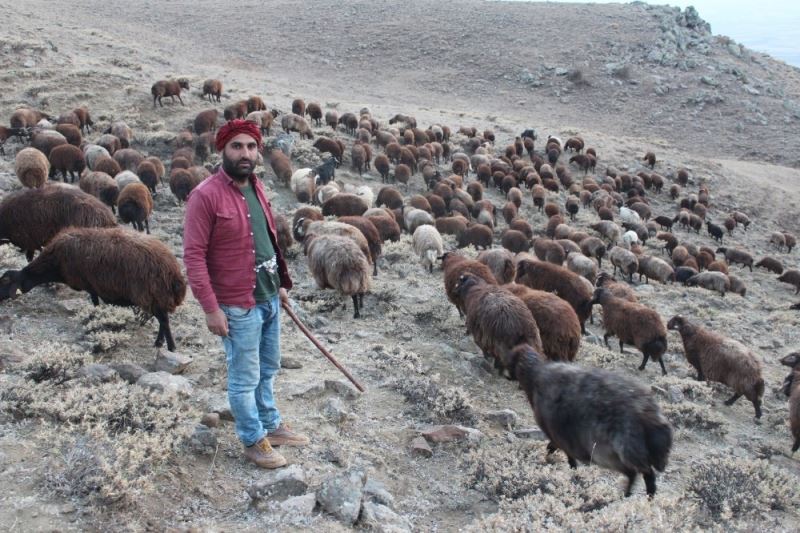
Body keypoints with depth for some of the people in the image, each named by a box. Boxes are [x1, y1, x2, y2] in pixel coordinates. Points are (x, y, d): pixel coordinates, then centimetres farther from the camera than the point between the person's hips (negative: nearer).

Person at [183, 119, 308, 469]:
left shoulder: (256, 187, 7)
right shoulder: (206, 195, -18)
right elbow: (193, 255, -18)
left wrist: (281, 283, 17)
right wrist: (211, 308, -20)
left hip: (270, 299, 8)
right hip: (239, 306, -8)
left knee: (268, 370, 22)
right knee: (245, 379, 7)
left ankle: (270, 424, 39)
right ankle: (253, 441, 23)